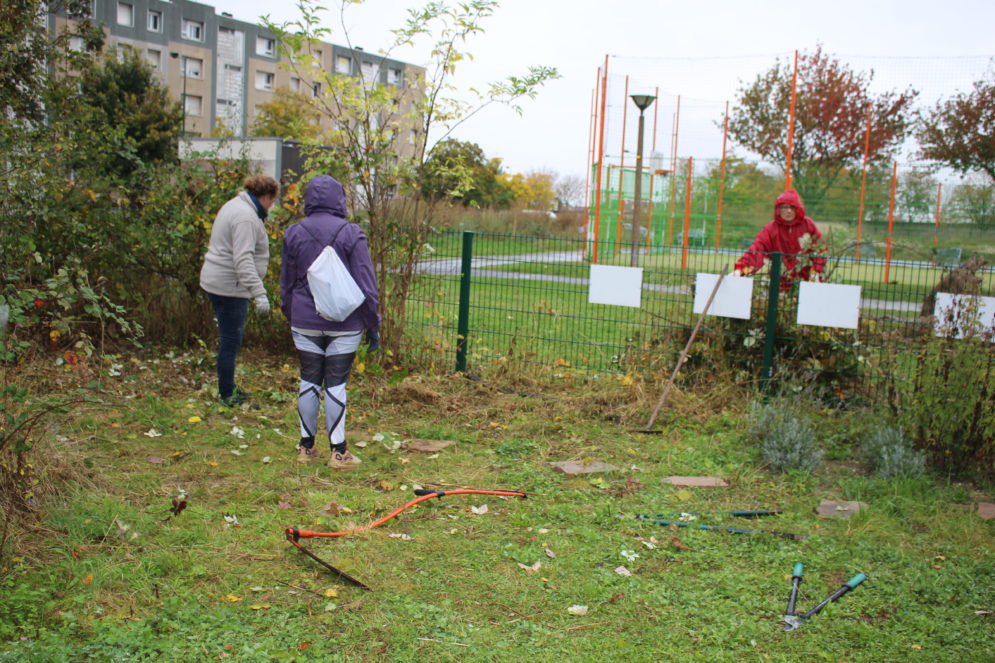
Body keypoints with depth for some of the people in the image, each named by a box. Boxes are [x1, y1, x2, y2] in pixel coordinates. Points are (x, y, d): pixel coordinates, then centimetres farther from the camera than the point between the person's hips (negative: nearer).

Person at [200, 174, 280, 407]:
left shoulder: (236, 205, 15)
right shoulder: (247, 217, -19)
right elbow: (243, 259, -28)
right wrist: (259, 293, -31)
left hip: (217, 281, 11)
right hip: (229, 285, -11)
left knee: (232, 338, 18)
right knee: (231, 341, -3)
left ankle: (228, 389, 28)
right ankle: (226, 396, 6)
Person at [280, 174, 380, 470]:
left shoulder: (293, 233, 1)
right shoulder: (351, 234, -9)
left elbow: (286, 284, 10)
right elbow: (366, 284, -8)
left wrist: (291, 317, 23)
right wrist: (373, 324, 0)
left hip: (305, 321, 3)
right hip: (344, 324, -3)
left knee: (309, 380, 11)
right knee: (336, 384, 3)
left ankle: (307, 446, 20)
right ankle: (338, 451, 10)